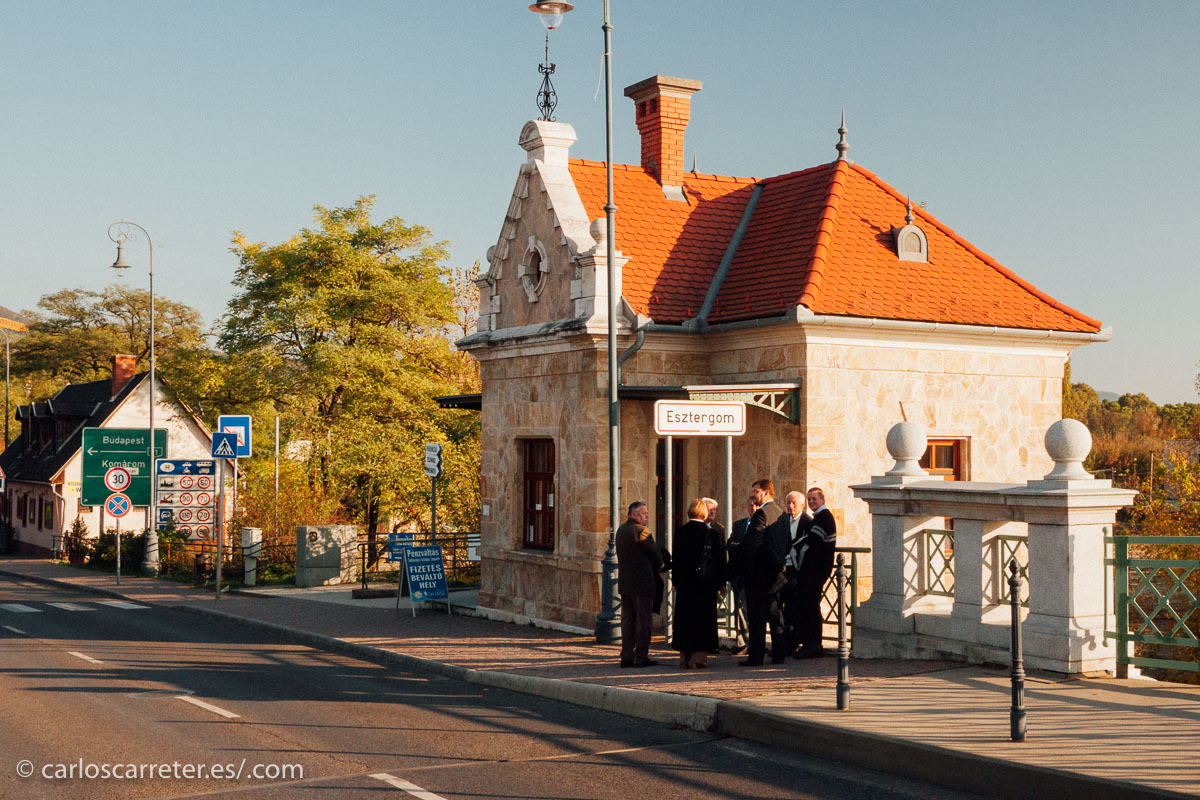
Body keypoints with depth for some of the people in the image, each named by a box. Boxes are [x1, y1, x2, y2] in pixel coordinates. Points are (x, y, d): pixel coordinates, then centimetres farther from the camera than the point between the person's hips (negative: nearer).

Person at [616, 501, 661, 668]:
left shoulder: (621, 530, 13)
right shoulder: (641, 531, -14)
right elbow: (656, 555, -11)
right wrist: (657, 566, 12)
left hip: (624, 582, 8)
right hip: (641, 582, -8)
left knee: (628, 619, 11)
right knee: (643, 619, -1)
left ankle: (626, 656, 13)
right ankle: (641, 657, 1)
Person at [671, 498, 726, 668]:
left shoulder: (680, 532, -2)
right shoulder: (712, 532, -8)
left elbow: (676, 559, 2)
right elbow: (719, 559, -4)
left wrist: (676, 581, 9)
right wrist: (721, 582, 4)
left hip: (685, 583, 2)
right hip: (706, 584, -2)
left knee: (684, 618, 9)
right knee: (703, 618, 5)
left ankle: (684, 657, 11)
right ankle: (698, 656, 1)